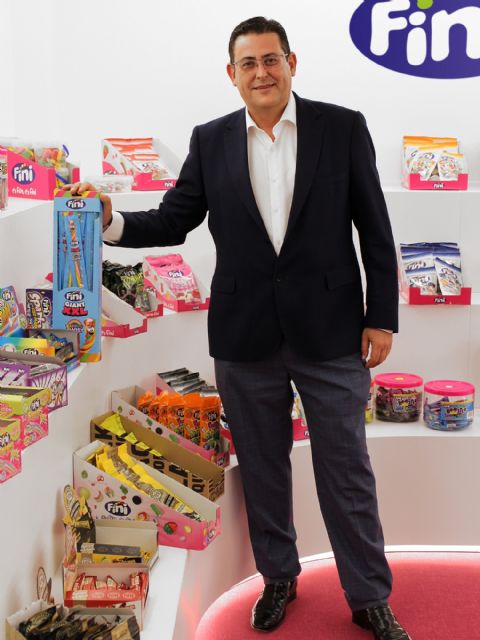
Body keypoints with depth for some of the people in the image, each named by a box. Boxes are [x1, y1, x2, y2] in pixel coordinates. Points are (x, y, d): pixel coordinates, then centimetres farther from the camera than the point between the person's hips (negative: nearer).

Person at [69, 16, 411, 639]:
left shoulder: (343, 127, -1)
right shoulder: (210, 141, 5)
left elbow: (375, 230, 0)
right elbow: (171, 222, 6)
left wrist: (382, 316, -3)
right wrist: (112, 222, -12)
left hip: (329, 330, -2)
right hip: (245, 335, 2)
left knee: (347, 471, 7)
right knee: (262, 466, 15)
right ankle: (278, 577, 36)